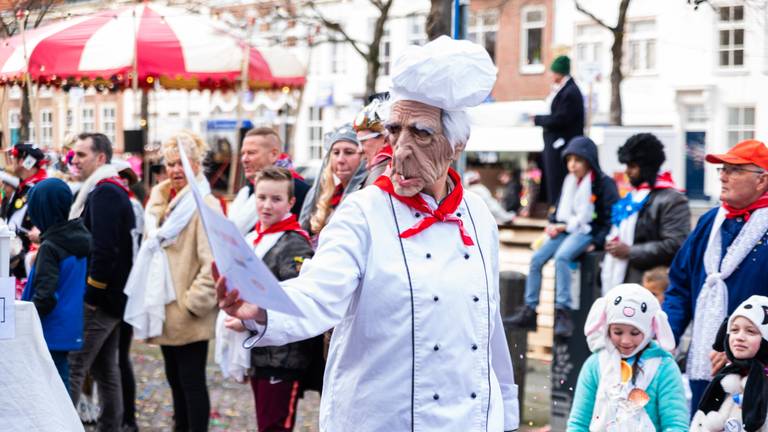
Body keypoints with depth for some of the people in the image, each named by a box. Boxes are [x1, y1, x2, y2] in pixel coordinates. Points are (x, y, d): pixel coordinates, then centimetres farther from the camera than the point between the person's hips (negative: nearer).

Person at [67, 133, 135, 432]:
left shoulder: (103, 192, -15)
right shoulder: (116, 189, 17)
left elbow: (103, 249, -22)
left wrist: (90, 295, -18)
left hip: (99, 298, -10)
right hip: (113, 297, 10)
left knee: (72, 368, -11)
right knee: (105, 368, 14)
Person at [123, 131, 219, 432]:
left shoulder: (205, 204, -13)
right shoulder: (159, 200, 13)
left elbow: (212, 262, -19)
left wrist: (195, 302, -18)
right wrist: (150, 300, 17)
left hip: (189, 315, -8)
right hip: (165, 310, 8)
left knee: (192, 381, -2)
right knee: (175, 380, 16)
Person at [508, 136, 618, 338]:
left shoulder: (604, 183, -7)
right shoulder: (569, 181, 14)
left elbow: (611, 218, -10)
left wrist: (596, 242, -16)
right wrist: (554, 225, 3)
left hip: (587, 232, -7)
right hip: (566, 230, 7)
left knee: (561, 257, -32)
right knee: (536, 258, -11)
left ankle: (563, 312, -32)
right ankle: (529, 311, -7)